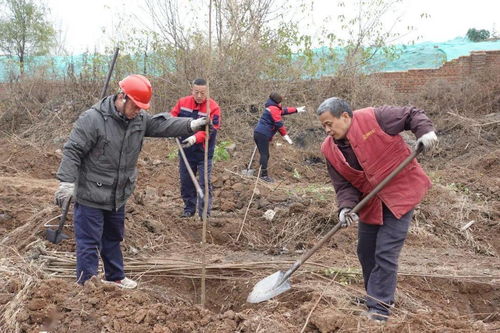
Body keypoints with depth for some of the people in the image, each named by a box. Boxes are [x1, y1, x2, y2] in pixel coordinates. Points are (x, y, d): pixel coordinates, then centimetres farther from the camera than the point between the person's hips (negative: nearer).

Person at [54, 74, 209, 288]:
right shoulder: (93, 118, -20)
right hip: (91, 196, -7)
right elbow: (73, 151, -19)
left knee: (113, 238, 22)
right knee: (90, 242, -1)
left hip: (118, 196, 7)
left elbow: (162, 125, -3)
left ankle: (115, 277, 39)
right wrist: (67, 182, -24)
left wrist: (192, 125, -18)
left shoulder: (139, 119, 1)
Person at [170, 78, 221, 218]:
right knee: (186, 182, 14)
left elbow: (211, 129, -22)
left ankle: (205, 213, 5)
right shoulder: (182, 102, 0)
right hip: (185, 151, 4)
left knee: (205, 183, -2)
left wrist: (195, 138, -38)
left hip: (204, 153, -4)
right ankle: (189, 209, 28)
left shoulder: (213, 107, -14)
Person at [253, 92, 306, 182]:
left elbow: (284, 110, 34)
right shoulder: (274, 109, -9)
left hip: (259, 133, 10)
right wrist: (285, 135, -10)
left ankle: (263, 174, 13)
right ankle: (264, 175, -12)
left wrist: (296, 109, 41)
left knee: (264, 155, 12)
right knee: (265, 155, -11)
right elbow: (279, 124, -13)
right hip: (263, 135, -10)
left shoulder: (271, 107, 22)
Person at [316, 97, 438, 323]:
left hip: (401, 194, -6)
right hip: (370, 201, 6)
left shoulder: (374, 118, -18)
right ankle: (377, 295, 37)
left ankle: (379, 309, 0)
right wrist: (346, 207, -20)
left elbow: (411, 115, -8)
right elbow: (343, 185, -4)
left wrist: (425, 131, -25)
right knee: (366, 252, 15)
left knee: (385, 253, -9)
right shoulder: (330, 150, -4)